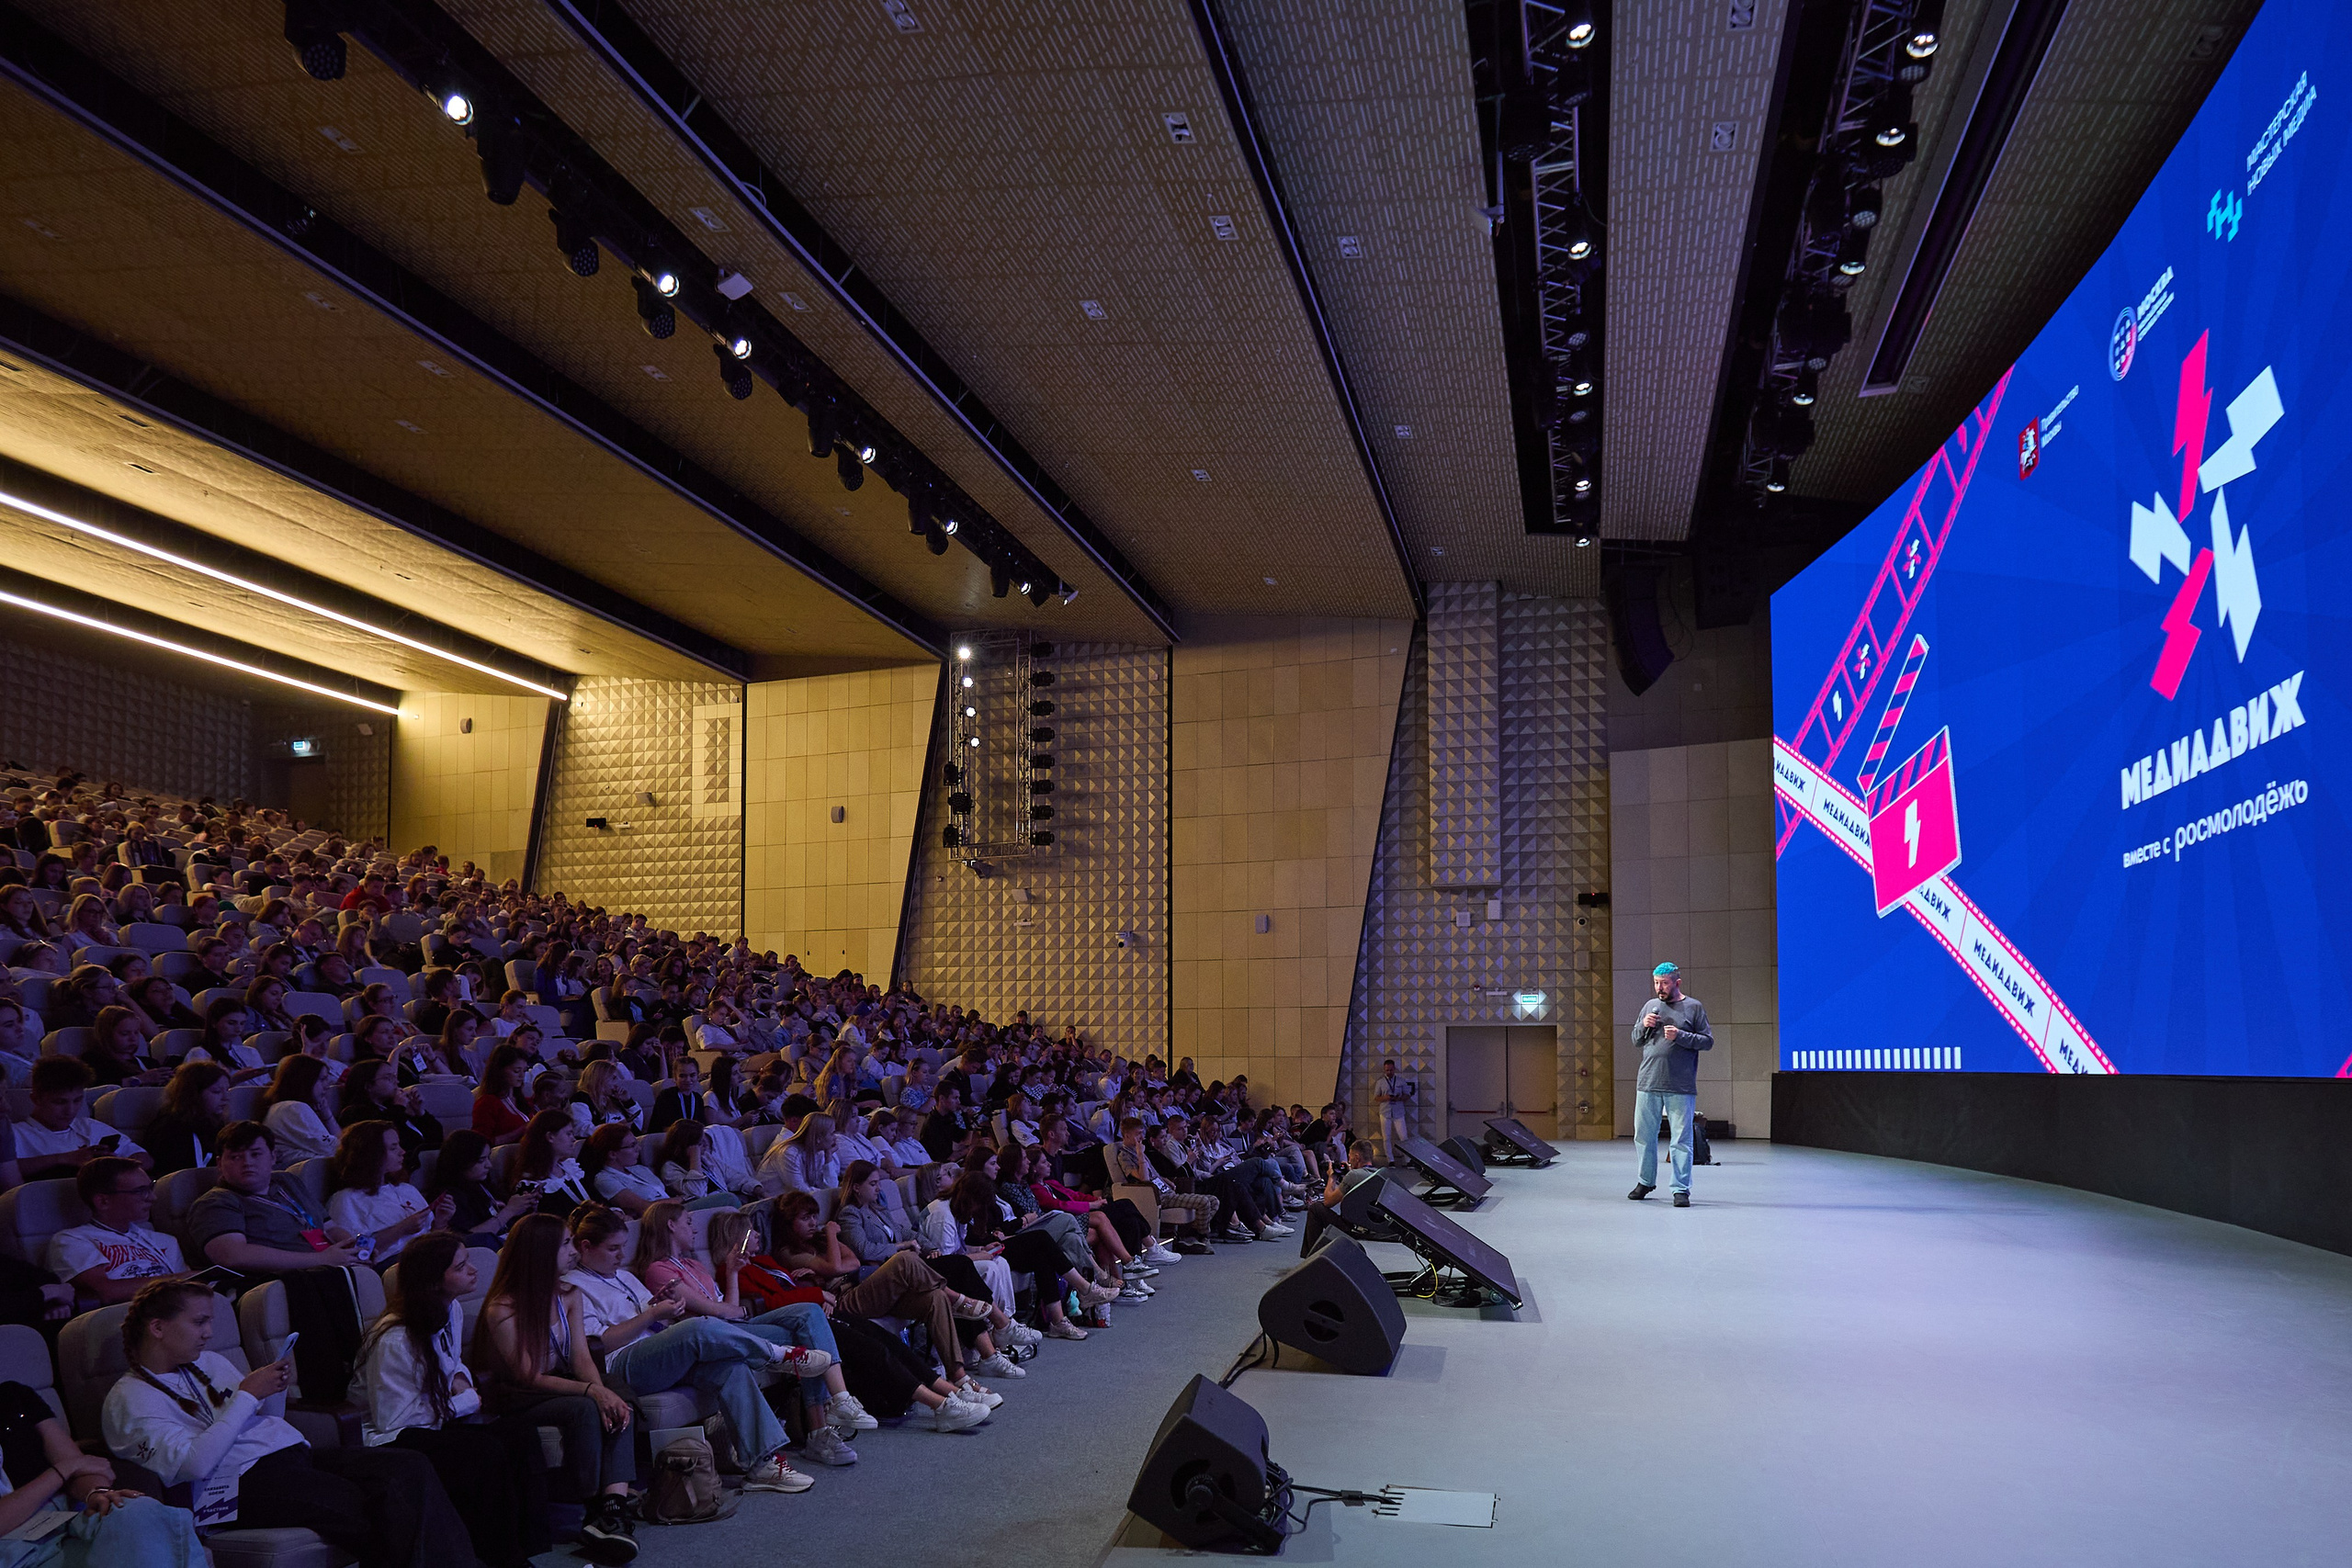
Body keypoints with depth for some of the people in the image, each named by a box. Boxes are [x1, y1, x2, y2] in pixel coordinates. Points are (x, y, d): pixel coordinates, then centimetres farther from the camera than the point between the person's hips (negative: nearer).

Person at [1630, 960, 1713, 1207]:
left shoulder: (1693, 1007, 2)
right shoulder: (1650, 1006, 13)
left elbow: (1708, 1041, -1)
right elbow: (1636, 1042, 18)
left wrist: (1680, 1036, -14)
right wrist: (1643, 1025, -2)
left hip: (1680, 1088, -4)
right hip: (1648, 1085, 4)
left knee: (1681, 1139, -2)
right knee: (1644, 1135, 10)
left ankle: (1681, 1189, 3)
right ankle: (1645, 1181, 25)